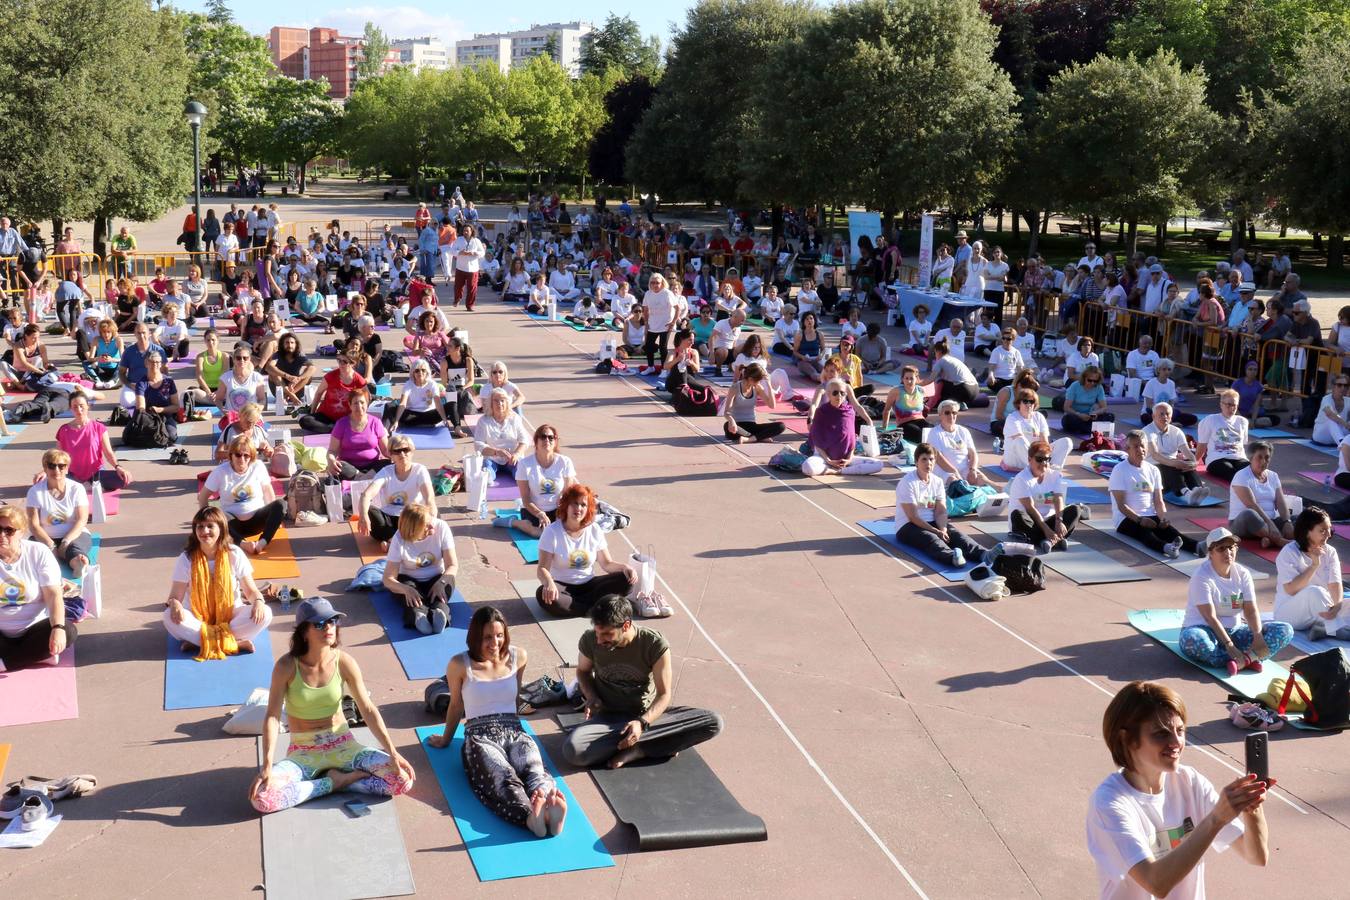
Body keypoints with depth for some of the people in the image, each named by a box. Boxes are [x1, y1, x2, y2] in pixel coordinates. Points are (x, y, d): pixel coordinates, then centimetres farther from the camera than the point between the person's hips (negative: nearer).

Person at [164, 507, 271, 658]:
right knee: (171, 617, -32)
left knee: (264, 614, -28)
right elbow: (175, 595, -7)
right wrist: (174, 603, -32)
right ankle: (236, 642, -32)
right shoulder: (186, 559, -5)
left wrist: (258, 601, -24)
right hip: (198, 619, 0)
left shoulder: (234, 554, -4)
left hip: (231, 617, 0)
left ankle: (198, 641, -28)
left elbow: (250, 590, -1)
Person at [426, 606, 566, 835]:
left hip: (514, 731, 3)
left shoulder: (519, 656, 11)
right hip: (480, 736, -3)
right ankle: (531, 815, -69)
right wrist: (446, 740, 27)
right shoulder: (460, 664, 1)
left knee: (534, 770, -35)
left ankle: (549, 805, -68)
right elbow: (456, 706, 16)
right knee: (504, 779, -37)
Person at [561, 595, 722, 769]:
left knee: (714, 722, -22)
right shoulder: (589, 640, -14)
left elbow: (664, 694, -12)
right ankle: (654, 746, -17)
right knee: (572, 750, -34)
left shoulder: (654, 644, -20)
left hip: (648, 714, 0)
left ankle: (635, 751, -20)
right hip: (609, 717, 0)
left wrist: (642, 722, -29)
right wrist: (591, 697, -12)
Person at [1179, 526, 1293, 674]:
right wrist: (1229, 645, -30)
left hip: (1234, 630, 6)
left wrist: (1258, 636, -24)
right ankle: (1250, 659, -33)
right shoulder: (1202, 576, -14)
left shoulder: (1242, 573, 3)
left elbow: (1251, 610, -5)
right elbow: (1210, 617, -21)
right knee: (1191, 639, -42)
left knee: (1285, 630, -10)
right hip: (1206, 630, -6)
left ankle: (1243, 659, -31)